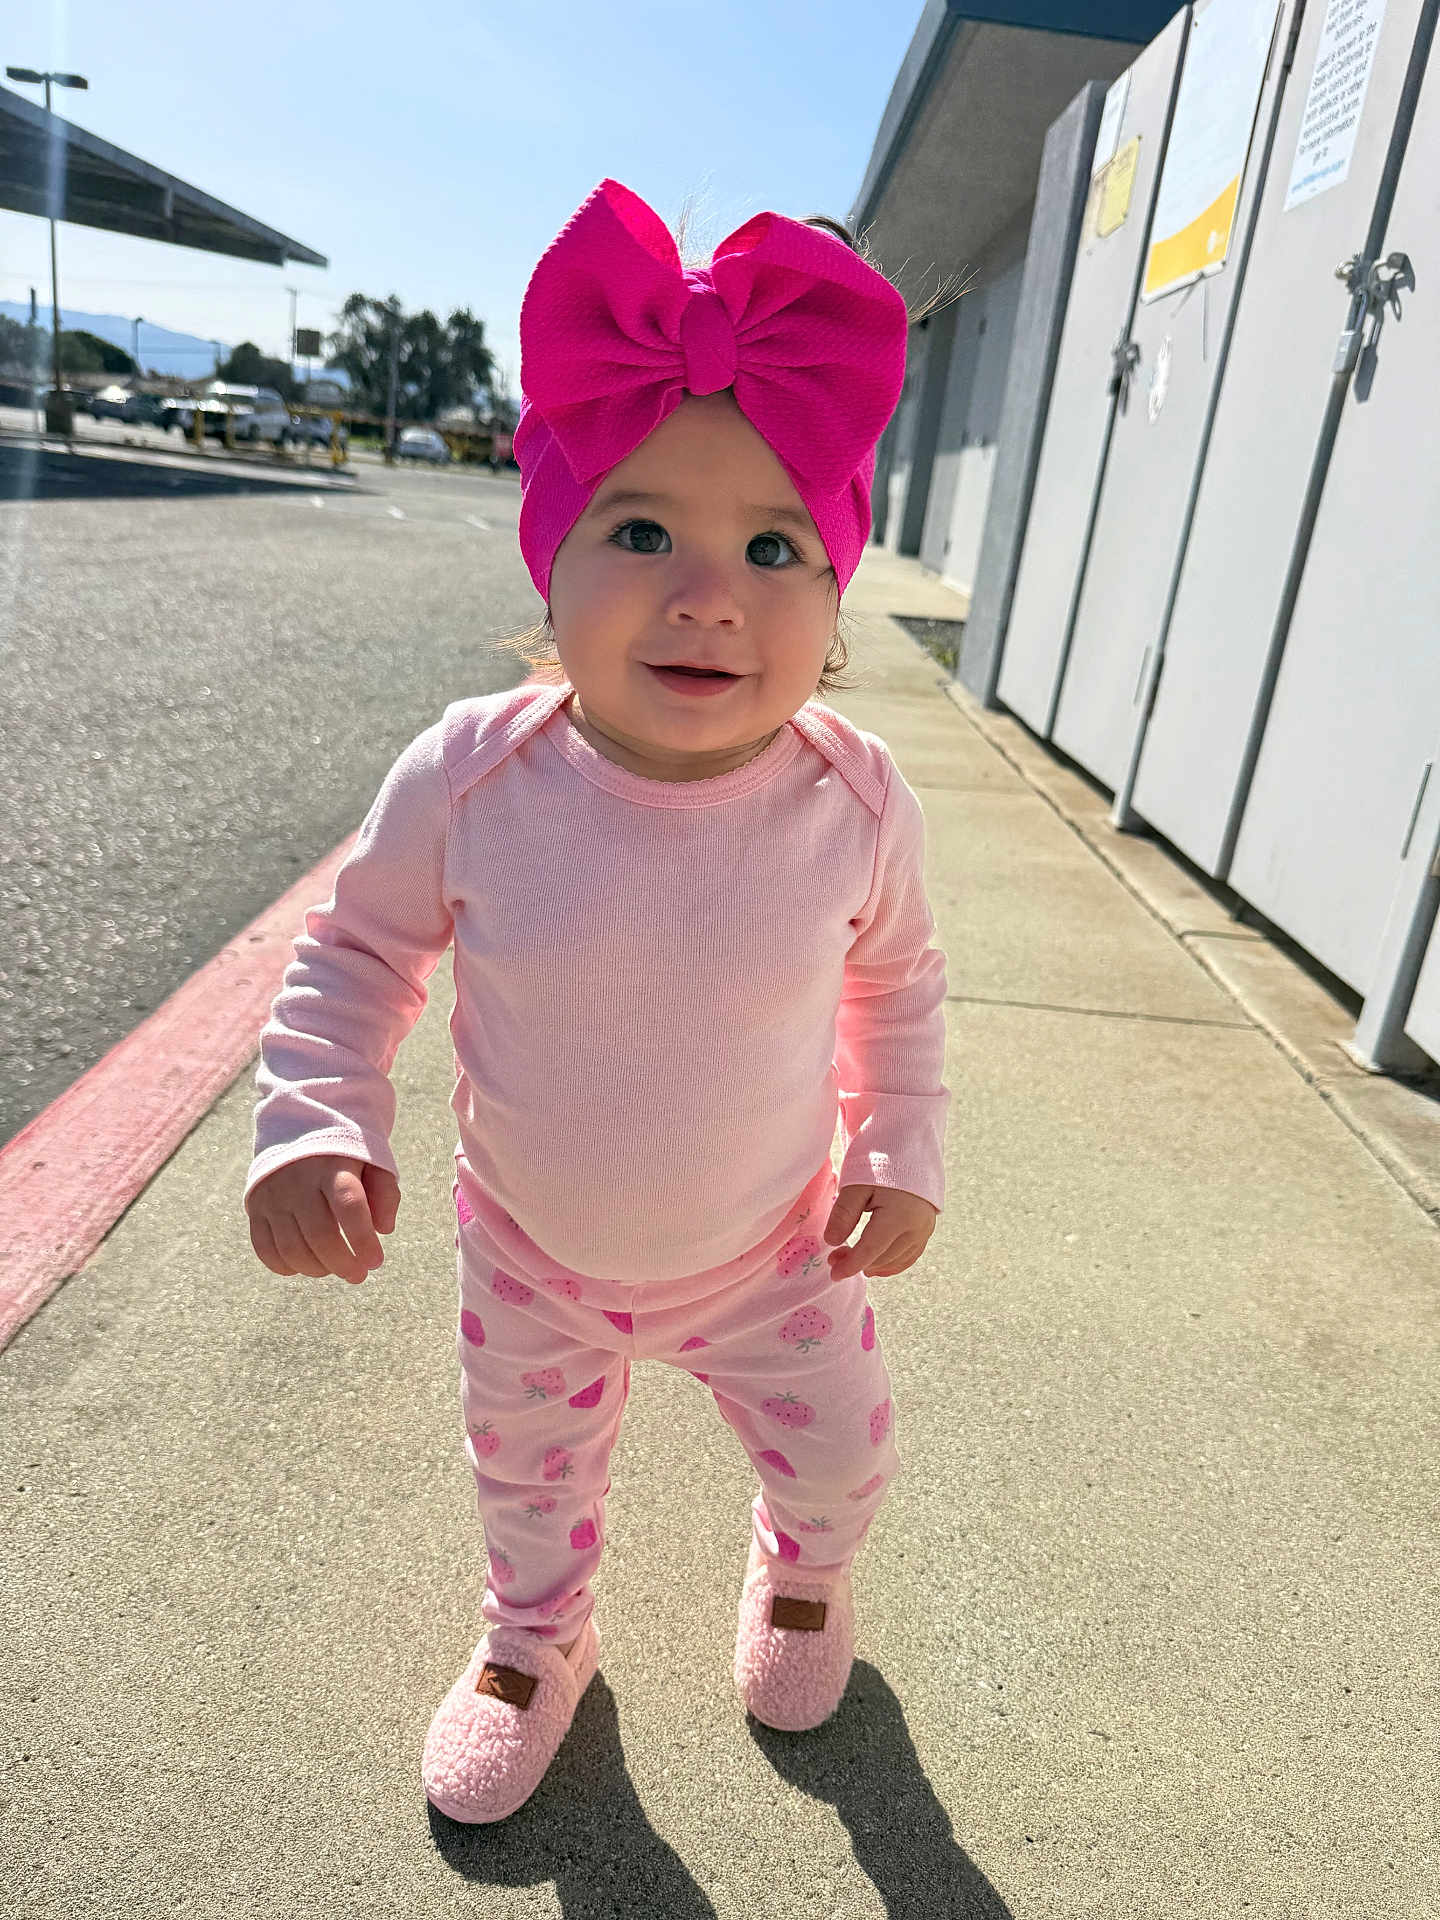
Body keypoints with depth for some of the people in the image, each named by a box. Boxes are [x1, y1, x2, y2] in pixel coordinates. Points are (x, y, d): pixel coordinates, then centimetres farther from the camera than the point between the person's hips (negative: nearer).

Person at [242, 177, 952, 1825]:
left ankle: (800, 1570, 62)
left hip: (772, 1252, 0)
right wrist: (315, 1126, -23)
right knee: (528, 1464, 25)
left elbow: (896, 979, -4)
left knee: (836, 1447, 22)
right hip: (532, 1251, 1)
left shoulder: (855, 801, -24)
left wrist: (901, 1155, -6)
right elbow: (354, 948, -10)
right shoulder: (468, 777, -27)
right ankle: (536, 1635, 62)